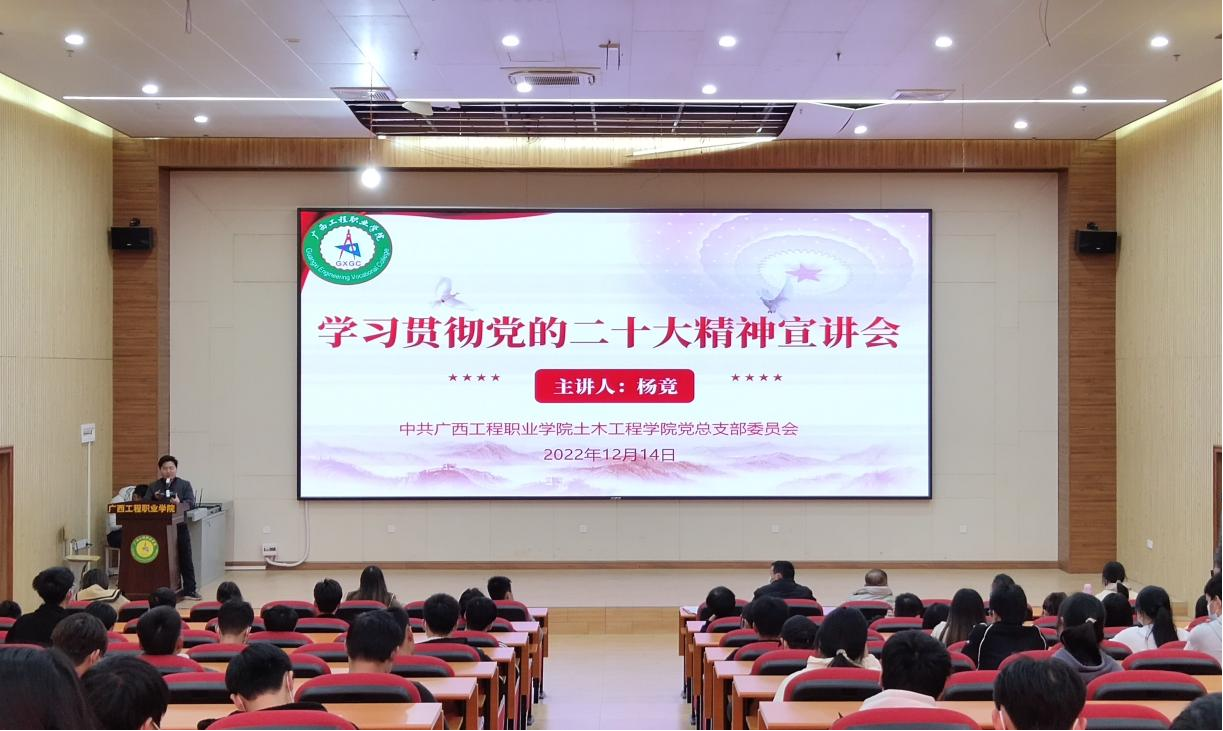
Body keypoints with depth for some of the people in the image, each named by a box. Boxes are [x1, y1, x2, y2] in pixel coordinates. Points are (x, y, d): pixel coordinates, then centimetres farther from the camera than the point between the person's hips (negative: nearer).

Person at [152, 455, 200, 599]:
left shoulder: (184, 485, 5)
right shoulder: (153, 487, 12)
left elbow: (191, 503, -7)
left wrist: (180, 503, -27)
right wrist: (155, 500, -12)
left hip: (180, 527, -2)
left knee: (185, 559, -1)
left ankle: (189, 590, 3)